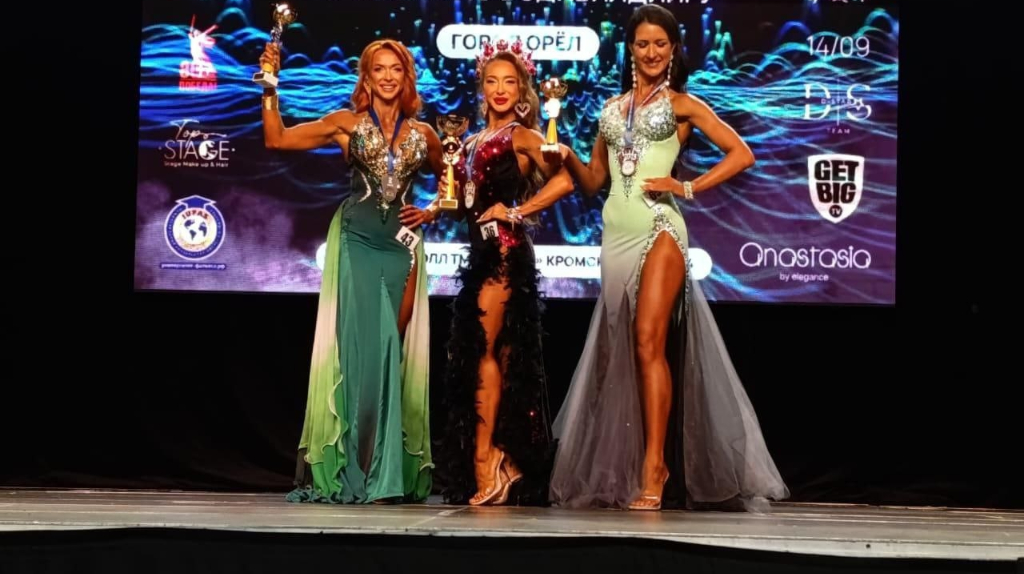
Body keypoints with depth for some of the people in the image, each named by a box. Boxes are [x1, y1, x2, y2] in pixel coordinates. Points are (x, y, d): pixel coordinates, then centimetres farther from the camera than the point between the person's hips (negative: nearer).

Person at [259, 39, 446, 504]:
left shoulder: (422, 133, 10)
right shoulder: (346, 123, 2)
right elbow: (277, 139, -3)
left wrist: (430, 212, 9)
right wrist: (270, 89, -11)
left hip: (402, 244, 3)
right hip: (356, 240, -2)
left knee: (392, 349, 3)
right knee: (363, 345, -8)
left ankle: (388, 470, 10)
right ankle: (359, 470, 0)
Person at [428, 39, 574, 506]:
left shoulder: (522, 135, -3)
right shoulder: (474, 142, 18)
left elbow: (562, 180, -17)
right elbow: (464, 202, 16)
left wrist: (517, 211, -15)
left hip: (505, 250, -7)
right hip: (480, 250, 7)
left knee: (483, 350, -11)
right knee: (497, 354, 7)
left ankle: (484, 461, -8)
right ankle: (501, 462, 9)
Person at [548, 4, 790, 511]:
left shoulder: (682, 104, 6)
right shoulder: (612, 107, 18)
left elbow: (741, 154, -1)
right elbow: (592, 181, 17)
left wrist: (687, 188, -7)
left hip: (658, 227, -5)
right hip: (615, 233, 5)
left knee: (648, 343, -15)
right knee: (619, 350, 5)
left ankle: (655, 468, -13)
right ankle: (619, 472, 11)